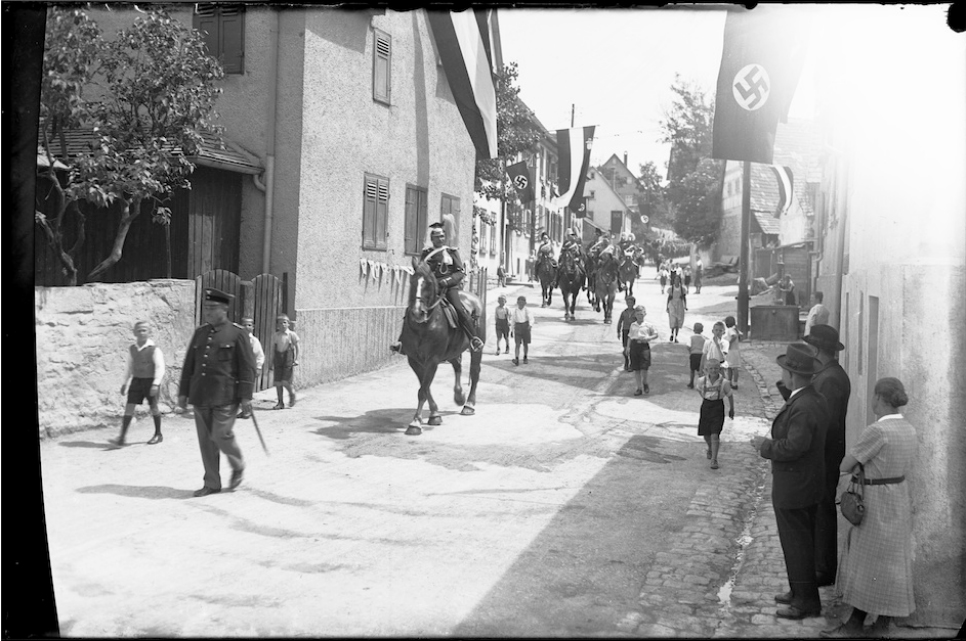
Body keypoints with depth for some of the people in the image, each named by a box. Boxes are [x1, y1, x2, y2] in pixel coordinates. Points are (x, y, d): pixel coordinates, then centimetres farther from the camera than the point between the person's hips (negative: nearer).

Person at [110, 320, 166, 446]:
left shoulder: (154, 349, -10)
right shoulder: (132, 349, 6)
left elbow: (160, 368, -13)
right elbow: (129, 368, 16)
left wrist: (156, 384, -21)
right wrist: (124, 383, 14)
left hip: (150, 380, -4)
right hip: (136, 380, 4)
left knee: (153, 407, 5)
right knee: (129, 406, -4)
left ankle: (158, 434, 22)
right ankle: (121, 437, -5)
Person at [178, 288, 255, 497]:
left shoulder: (237, 333, -3)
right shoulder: (200, 332, 13)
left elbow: (248, 368, -6)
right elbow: (189, 364, 16)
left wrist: (246, 396, -11)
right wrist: (183, 392, 11)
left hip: (225, 396, -5)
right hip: (200, 397, 5)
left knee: (221, 435, -9)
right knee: (205, 440, 6)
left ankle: (238, 466, 20)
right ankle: (211, 484, 17)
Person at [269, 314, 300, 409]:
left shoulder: (292, 335, -2)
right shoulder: (275, 336, 7)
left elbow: (297, 347, 3)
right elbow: (273, 349, 12)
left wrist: (296, 359, -5)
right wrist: (271, 362, 11)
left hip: (288, 359, -4)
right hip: (278, 359, 4)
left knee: (285, 381, -10)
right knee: (277, 382, 3)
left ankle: (292, 393, 21)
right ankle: (280, 403, 13)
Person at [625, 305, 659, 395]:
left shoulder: (648, 325, 4)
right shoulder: (632, 325, 13)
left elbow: (656, 335, 8)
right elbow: (630, 337, 16)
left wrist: (648, 338, -9)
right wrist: (628, 347, 7)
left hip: (644, 345, -3)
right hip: (634, 345, 3)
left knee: (644, 367, -11)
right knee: (636, 368, 4)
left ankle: (645, 383, 16)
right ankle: (639, 387, 14)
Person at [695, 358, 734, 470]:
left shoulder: (724, 382, -14)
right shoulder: (702, 380, -9)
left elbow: (730, 396, 2)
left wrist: (731, 409, 12)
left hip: (718, 408, -3)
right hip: (706, 407, 3)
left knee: (715, 435, -11)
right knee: (706, 434, 14)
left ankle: (714, 459, -4)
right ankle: (710, 449, 45)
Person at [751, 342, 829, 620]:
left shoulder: (802, 408, -26)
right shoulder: (817, 400, 6)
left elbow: (794, 447, -32)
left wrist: (765, 446, -18)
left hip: (793, 490, -10)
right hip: (809, 485, 10)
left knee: (797, 545, 3)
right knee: (802, 542, 20)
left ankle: (806, 602, 14)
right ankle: (800, 592, 33)